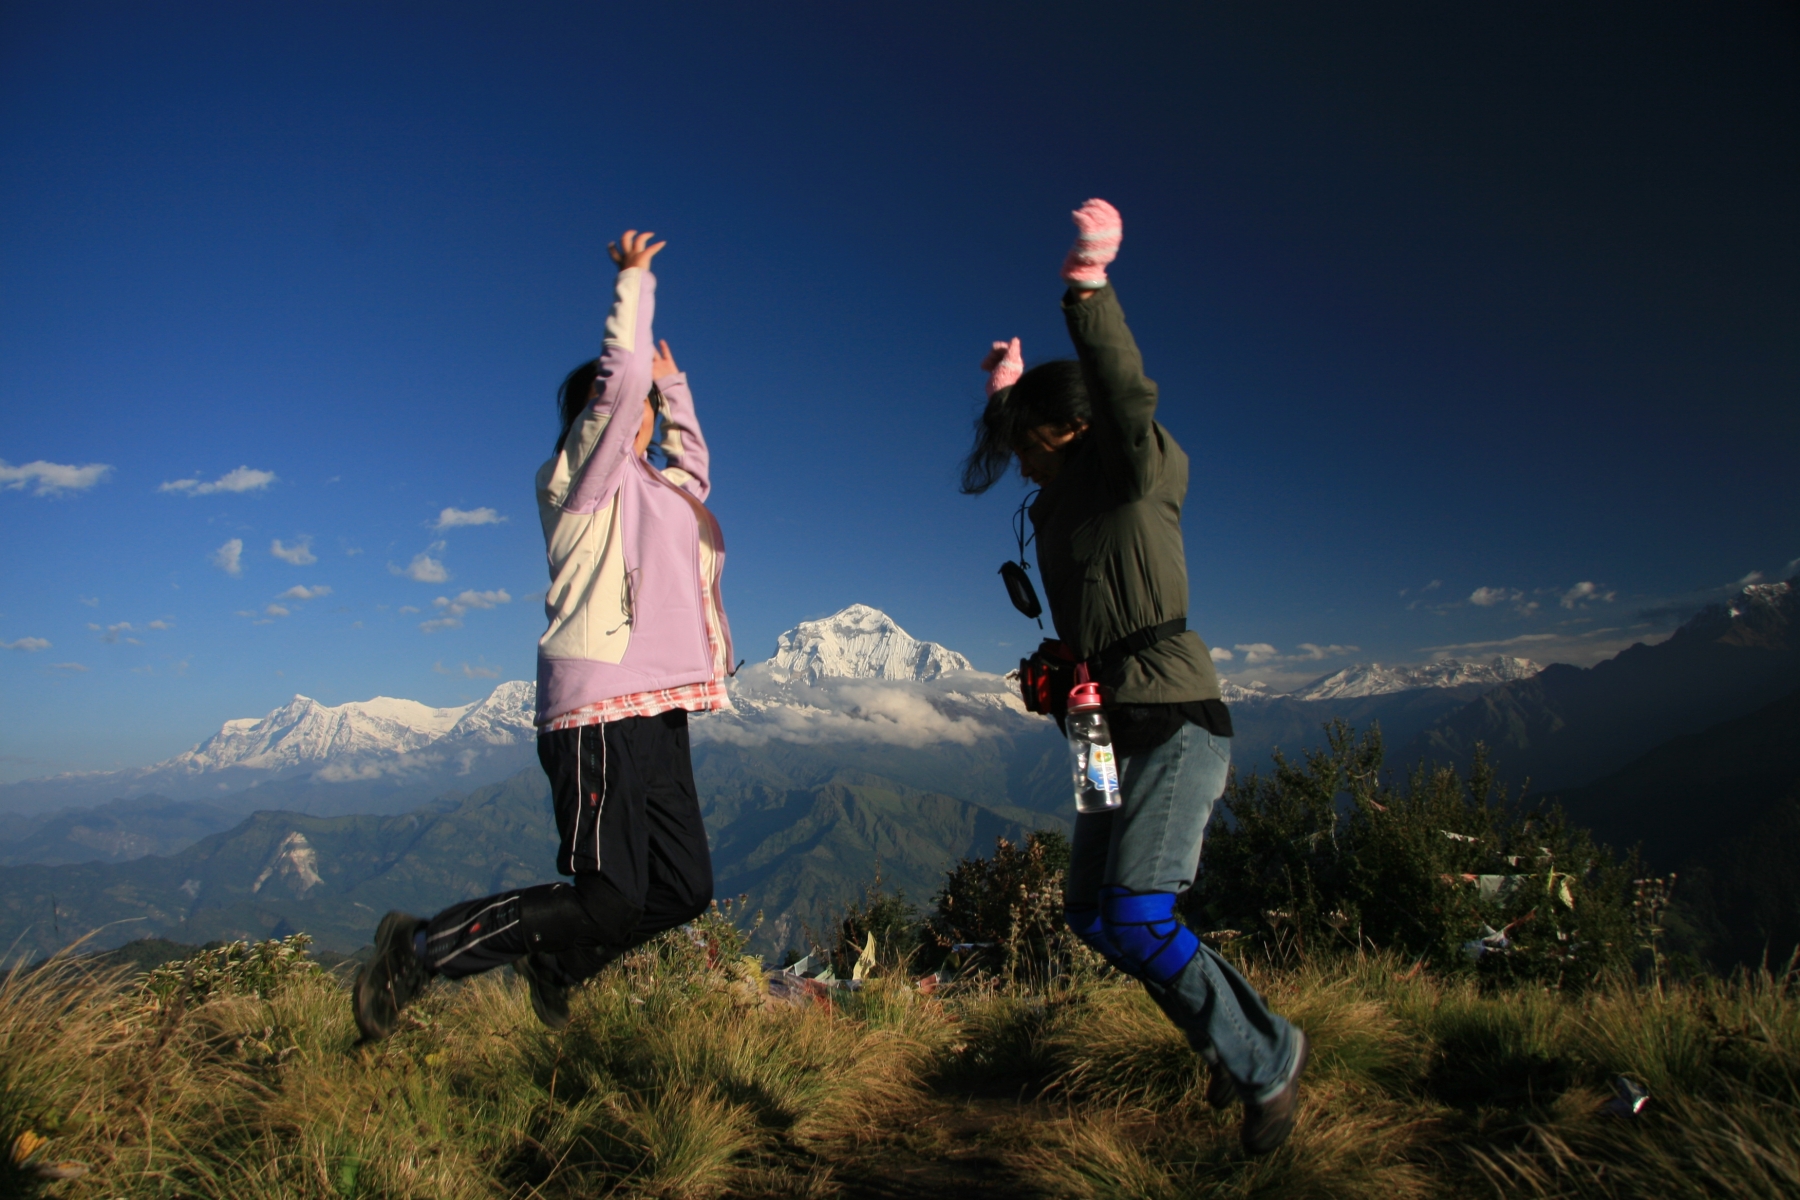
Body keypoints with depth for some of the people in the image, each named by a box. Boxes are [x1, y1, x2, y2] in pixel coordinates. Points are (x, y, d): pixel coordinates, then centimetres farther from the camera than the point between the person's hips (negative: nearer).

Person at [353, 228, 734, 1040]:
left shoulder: (657, 486, 23)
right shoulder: (584, 474, 0)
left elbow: (694, 462, 45)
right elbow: (622, 374, -11)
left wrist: (670, 380, 42)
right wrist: (634, 279, 1)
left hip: (656, 713, 9)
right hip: (602, 708, -9)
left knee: (685, 891, 6)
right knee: (607, 898, -12)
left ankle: (554, 962, 29)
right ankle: (418, 950, 5)